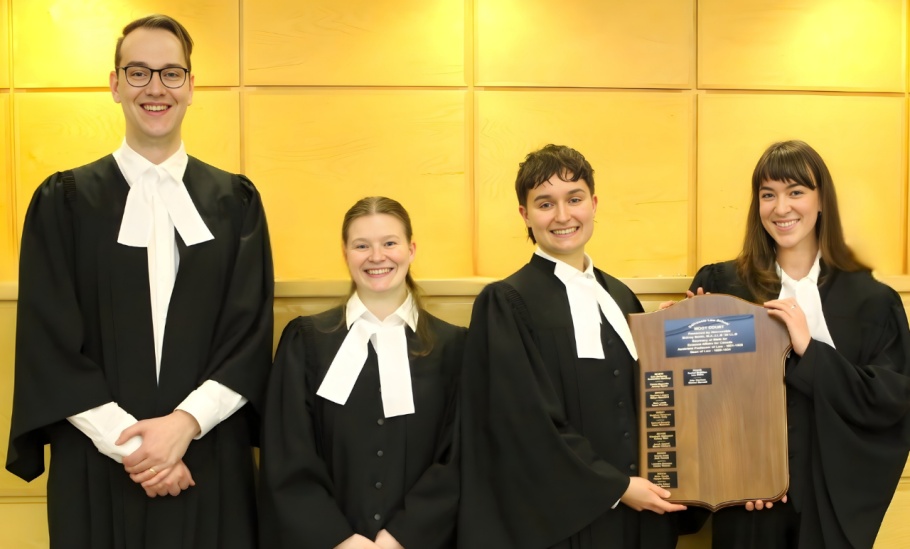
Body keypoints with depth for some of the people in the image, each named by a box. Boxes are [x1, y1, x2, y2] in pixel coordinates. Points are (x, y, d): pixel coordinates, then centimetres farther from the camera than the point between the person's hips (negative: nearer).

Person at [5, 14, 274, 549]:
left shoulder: (234, 200, 4)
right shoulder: (65, 201, 2)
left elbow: (252, 334, -1)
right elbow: (48, 344, -3)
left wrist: (184, 423, -14)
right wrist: (127, 443, -12)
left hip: (211, 463, 1)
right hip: (98, 467, 0)